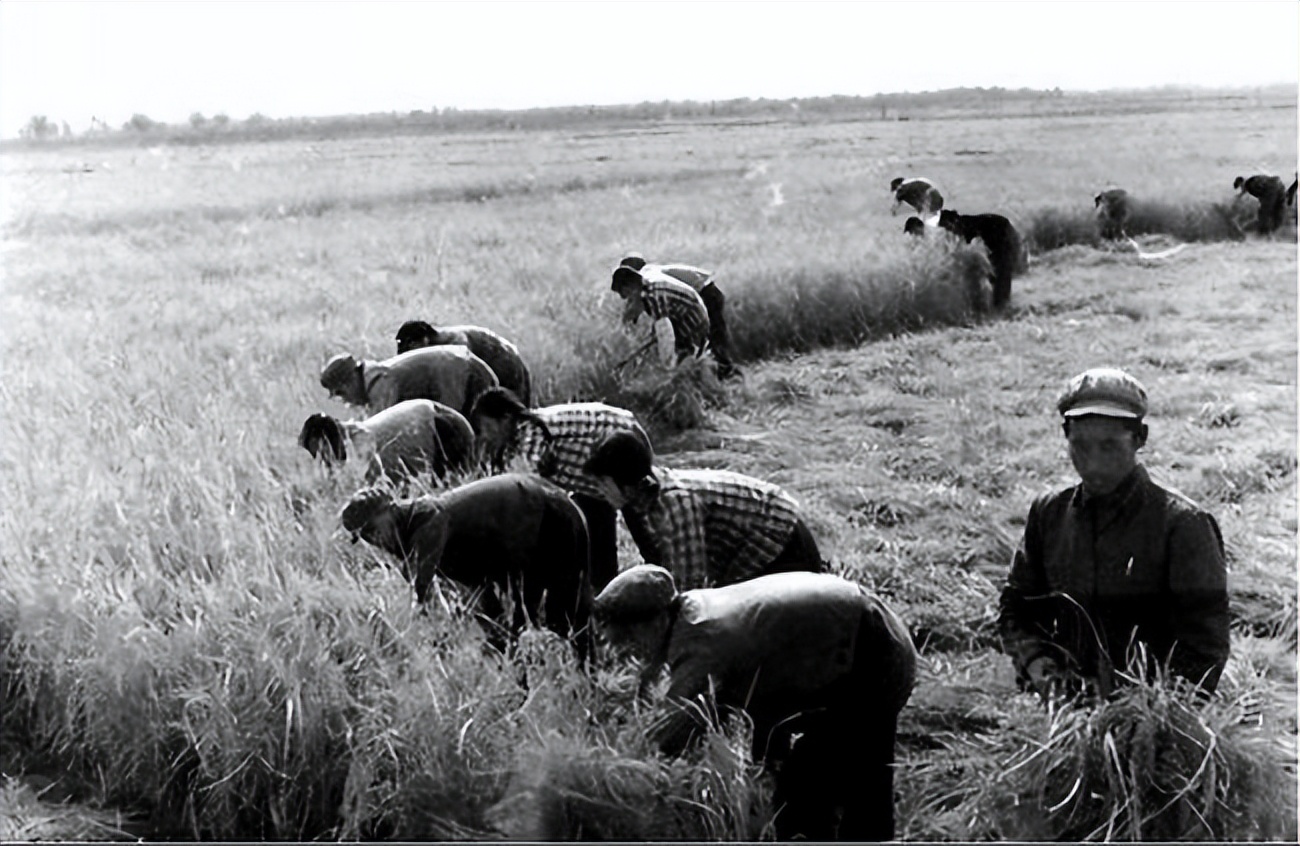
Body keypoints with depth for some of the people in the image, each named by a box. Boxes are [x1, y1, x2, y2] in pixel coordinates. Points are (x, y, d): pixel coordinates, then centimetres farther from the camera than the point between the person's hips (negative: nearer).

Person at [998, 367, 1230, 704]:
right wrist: (1038, 666, 0)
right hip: (1068, 711, 3)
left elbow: (1205, 643, -3)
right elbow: (1015, 609, 18)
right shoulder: (1048, 514, 12)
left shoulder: (1181, 524, -1)